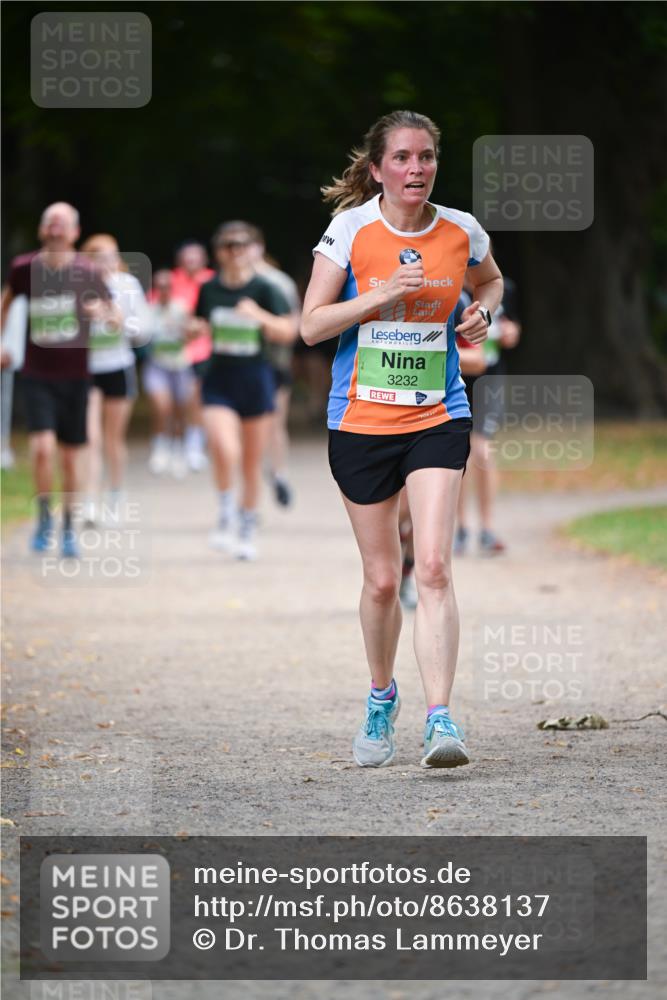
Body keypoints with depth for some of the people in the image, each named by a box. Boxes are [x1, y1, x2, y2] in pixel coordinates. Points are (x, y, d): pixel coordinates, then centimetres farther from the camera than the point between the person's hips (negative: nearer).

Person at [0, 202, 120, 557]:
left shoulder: (86, 272, -7)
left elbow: (118, 321, -1)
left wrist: (104, 314, -24)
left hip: (74, 377, 0)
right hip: (37, 377, 0)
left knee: (69, 459, 8)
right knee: (43, 448, -19)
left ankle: (68, 528, 27)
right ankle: (44, 518, 3)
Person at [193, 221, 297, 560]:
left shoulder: (263, 290, -5)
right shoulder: (209, 289, 3)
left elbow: (288, 331, -13)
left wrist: (260, 315, -29)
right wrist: (196, 328, -4)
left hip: (255, 379, 0)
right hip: (219, 379, 0)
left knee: (252, 462, 9)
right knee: (224, 449, -23)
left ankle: (248, 530, 26)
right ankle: (226, 516, -2)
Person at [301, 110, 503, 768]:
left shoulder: (461, 232, 2)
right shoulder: (351, 229, -5)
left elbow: (490, 280, 25)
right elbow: (311, 325, -5)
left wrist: (484, 310, 3)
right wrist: (380, 295, -18)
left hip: (437, 418, 0)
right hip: (361, 421, 0)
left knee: (433, 568, -16)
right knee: (381, 579, 8)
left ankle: (439, 721, -18)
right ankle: (381, 699, 33)